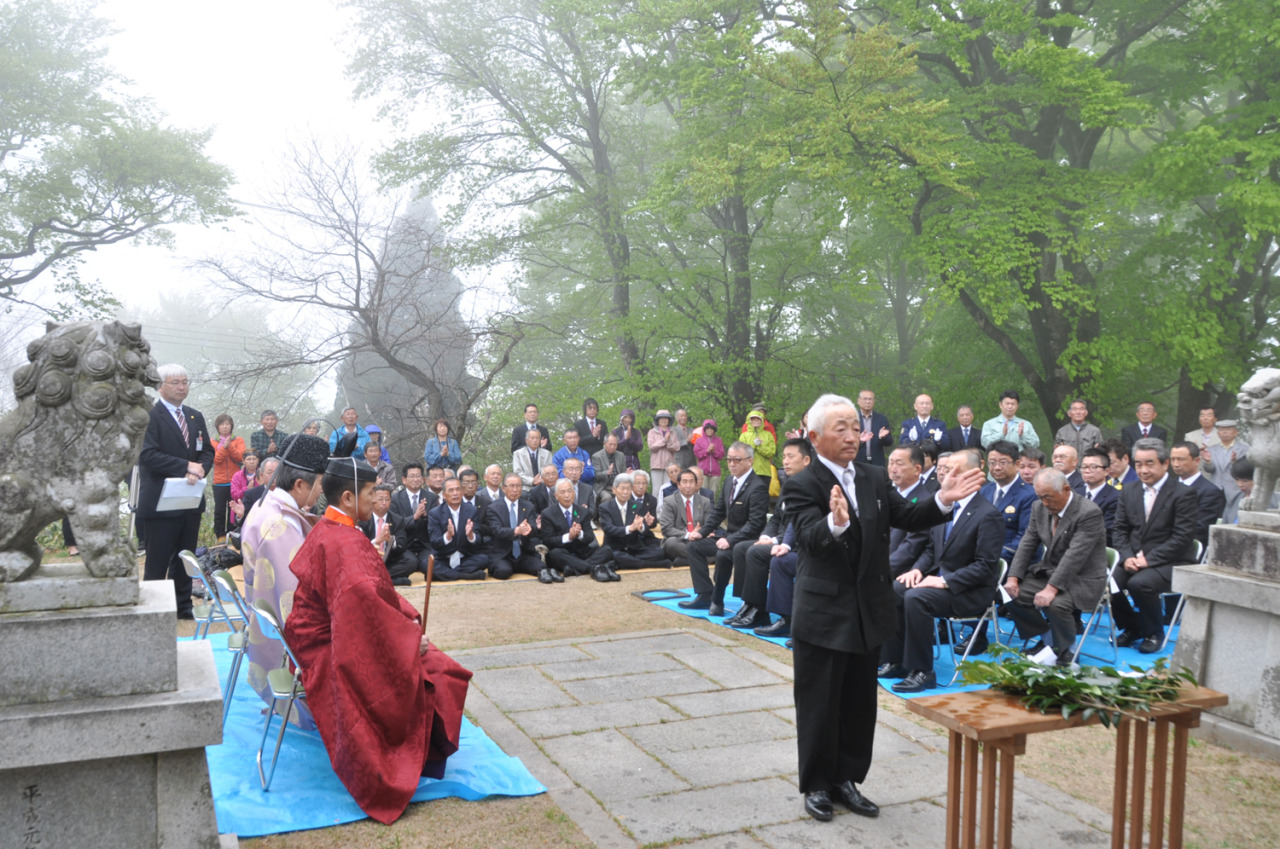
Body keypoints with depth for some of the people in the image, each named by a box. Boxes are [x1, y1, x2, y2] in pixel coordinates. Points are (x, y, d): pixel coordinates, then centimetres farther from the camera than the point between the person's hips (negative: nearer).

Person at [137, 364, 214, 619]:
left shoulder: (195, 417, 14)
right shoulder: (149, 416, -9)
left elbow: (208, 451, 11)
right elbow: (148, 455, -19)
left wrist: (200, 469, -10)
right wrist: (186, 467, -20)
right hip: (160, 501, -7)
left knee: (185, 559, 15)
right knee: (157, 562, 1)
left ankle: (183, 608, 25)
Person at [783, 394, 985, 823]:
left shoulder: (874, 477, 4)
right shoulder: (802, 485, -15)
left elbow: (906, 518, 4)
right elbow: (809, 539, -30)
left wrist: (942, 500, -13)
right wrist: (835, 523, -51)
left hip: (868, 610, 6)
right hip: (823, 613, -6)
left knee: (860, 702, 16)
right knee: (819, 704, 7)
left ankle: (846, 779, 33)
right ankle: (816, 785, 25)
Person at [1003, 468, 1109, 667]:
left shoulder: (1089, 513, -21)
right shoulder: (1040, 508, 3)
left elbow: (1075, 555, -28)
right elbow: (1027, 544, 4)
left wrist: (1052, 588, -35)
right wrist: (1013, 577, -10)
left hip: (1083, 579, -7)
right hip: (1049, 570, 7)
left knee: (1055, 604, -33)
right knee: (1013, 594, -12)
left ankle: (1063, 653, -3)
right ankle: (1047, 638, 11)